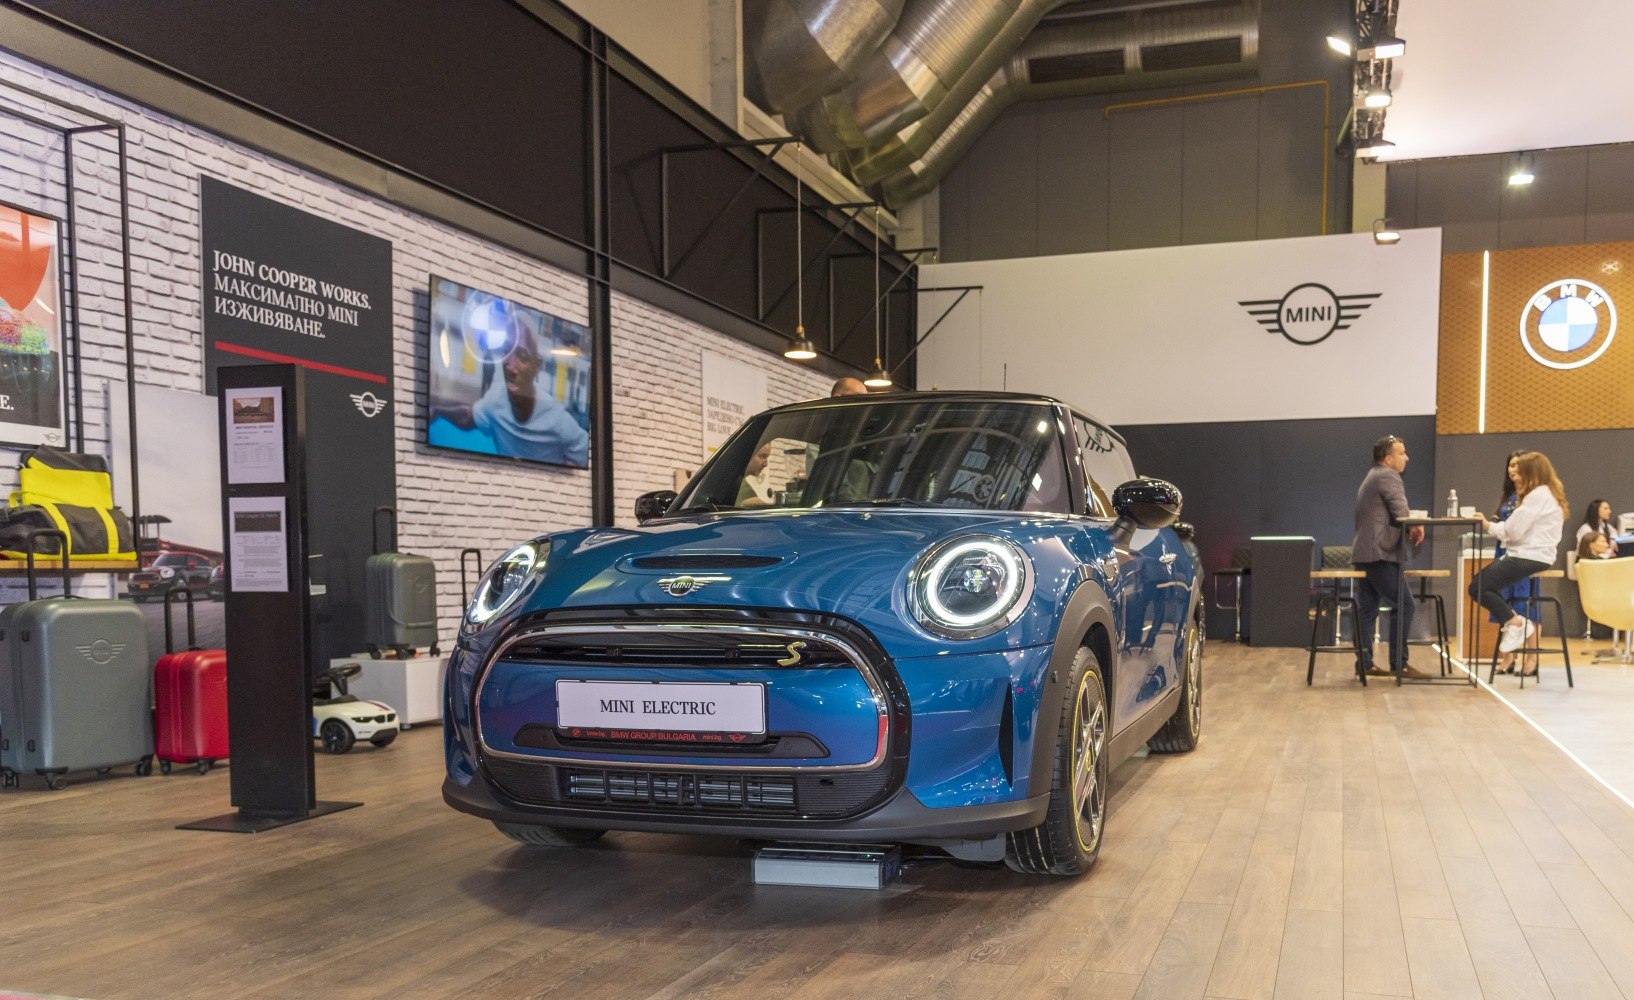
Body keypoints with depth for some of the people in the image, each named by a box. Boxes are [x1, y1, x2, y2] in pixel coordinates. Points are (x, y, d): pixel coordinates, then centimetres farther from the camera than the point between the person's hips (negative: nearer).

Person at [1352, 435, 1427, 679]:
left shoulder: (1371, 477, 22)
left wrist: (1411, 529, 8)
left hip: (1363, 554, 10)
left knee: (1367, 609, 8)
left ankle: (1364, 663, 8)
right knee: (1404, 606, -8)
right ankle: (1399, 663, -8)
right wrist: (1416, 529, 3)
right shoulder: (1388, 476, -9)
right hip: (1379, 555, -10)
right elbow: (1402, 514, -16)